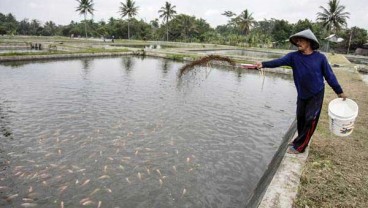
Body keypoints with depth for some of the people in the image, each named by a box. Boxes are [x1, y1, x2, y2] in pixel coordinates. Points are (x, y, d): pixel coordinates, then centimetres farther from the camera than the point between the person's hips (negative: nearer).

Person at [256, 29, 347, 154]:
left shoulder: (320, 57, -11)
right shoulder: (294, 56, -7)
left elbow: (329, 75, -3)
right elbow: (279, 61, -24)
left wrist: (339, 92, 4)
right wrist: (264, 64, -43)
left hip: (316, 95, -3)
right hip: (302, 94, 3)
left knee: (310, 120, -4)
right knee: (300, 118, 12)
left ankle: (299, 146, 8)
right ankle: (301, 141, 33)